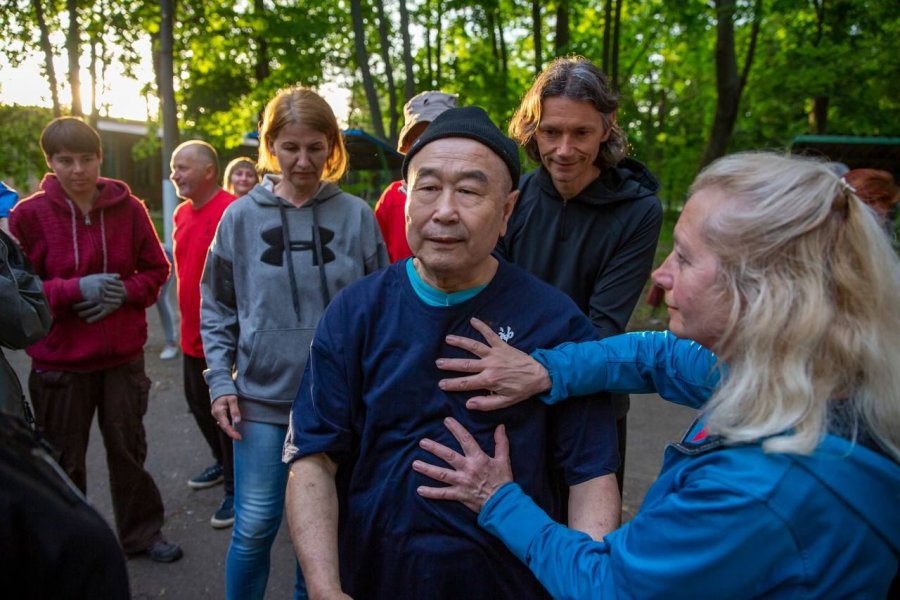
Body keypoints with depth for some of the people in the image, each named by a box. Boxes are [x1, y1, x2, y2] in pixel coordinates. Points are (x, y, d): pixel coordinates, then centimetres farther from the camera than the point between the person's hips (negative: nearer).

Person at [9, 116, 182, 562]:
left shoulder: (129, 208, -3)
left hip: (123, 357, 2)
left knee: (128, 449, 14)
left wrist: (124, 292, -14)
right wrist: (76, 289, -20)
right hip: (59, 362, -1)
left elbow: (155, 270, 5)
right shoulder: (28, 214, -8)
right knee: (64, 461, 12)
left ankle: (141, 532, 34)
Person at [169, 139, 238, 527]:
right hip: (193, 334, 9)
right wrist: (187, 321, 16)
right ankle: (223, 462, 44)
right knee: (198, 403, 22)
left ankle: (236, 488, 19)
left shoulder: (232, 212, -18)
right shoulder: (182, 213, 8)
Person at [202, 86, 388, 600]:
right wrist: (221, 381, -1)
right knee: (255, 528, 5)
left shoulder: (356, 216, -2)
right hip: (263, 396, 0)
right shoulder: (242, 217, 0)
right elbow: (217, 307, 6)